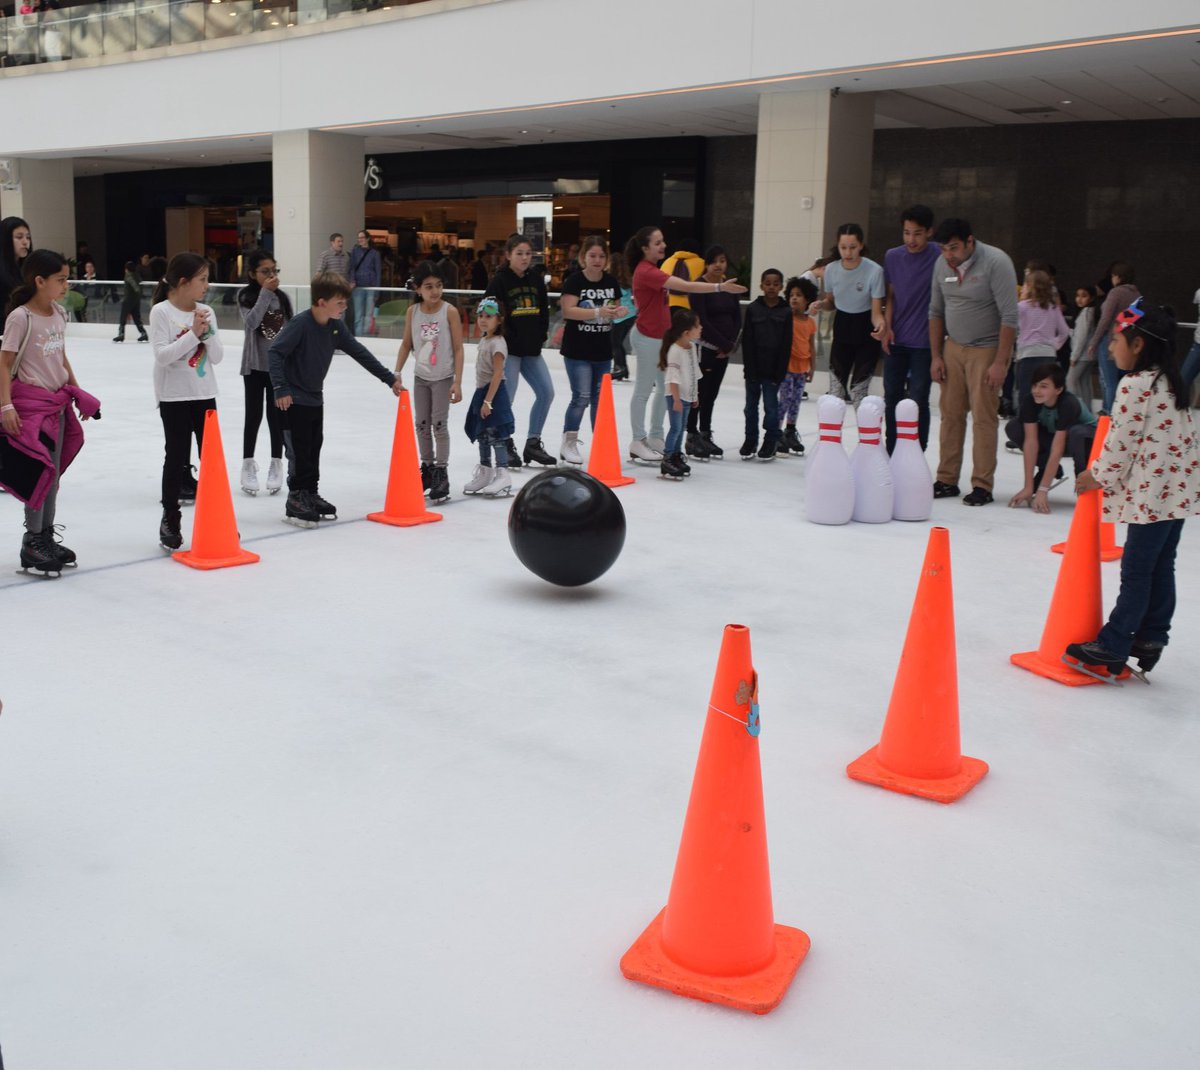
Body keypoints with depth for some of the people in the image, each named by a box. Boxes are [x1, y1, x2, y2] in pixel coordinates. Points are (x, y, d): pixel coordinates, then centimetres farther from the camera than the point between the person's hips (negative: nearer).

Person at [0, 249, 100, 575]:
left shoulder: (59, 313, 7)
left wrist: (78, 394, 17)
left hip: (57, 402, 8)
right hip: (30, 402, -7)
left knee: (54, 473, 12)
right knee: (40, 473, -6)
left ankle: (47, 537, 24)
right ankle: (32, 542, 6)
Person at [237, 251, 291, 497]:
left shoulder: (283, 298, 3)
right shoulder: (246, 296, -5)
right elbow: (251, 322, -22)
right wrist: (265, 292, -22)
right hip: (255, 364, -2)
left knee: (276, 415, 6)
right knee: (254, 416, 4)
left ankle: (276, 465, 18)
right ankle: (248, 465, 16)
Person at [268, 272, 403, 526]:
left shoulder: (336, 326, 1)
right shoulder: (300, 324, -21)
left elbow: (360, 352, 8)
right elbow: (274, 353, -24)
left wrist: (389, 378, 8)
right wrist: (280, 389, -30)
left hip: (316, 399, 8)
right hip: (293, 400, -7)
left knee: (314, 449, 14)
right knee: (299, 451, -5)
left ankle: (311, 495, 25)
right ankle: (296, 501, 3)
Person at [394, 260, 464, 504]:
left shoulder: (449, 312, -13)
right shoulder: (412, 312, -2)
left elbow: (458, 349, -11)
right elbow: (406, 345, 8)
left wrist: (457, 382, -15)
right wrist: (396, 373, 2)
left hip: (443, 378, -4)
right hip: (421, 377, 4)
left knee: (439, 425, -4)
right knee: (422, 425, 11)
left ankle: (441, 474, 3)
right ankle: (427, 468, 26)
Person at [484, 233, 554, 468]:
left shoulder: (536, 278, 8)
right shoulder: (499, 281, -9)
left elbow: (544, 309, 14)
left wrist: (540, 336, 4)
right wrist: (504, 341, -12)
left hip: (531, 349, 6)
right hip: (508, 348, -6)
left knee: (546, 392, 4)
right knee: (506, 398, -8)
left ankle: (533, 443, 18)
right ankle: (506, 446, 10)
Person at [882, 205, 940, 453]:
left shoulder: (940, 256, -8)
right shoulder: (892, 256, 5)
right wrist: (887, 326, 1)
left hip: (924, 342, -4)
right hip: (895, 340, 5)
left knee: (918, 402, -4)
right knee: (892, 397, 11)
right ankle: (891, 455, 23)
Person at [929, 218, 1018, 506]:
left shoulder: (996, 263, -15)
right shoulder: (943, 267, 2)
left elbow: (1009, 316, -17)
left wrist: (1000, 363, -19)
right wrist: (936, 356, 8)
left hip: (986, 350, -5)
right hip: (953, 347, 5)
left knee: (983, 418, -5)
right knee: (950, 414, 3)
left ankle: (982, 486, 0)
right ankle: (946, 481, 11)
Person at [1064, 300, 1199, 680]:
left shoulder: (1134, 386, -16)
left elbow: (1120, 442, -15)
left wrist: (1098, 476, 0)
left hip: (1152, 492, -9)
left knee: (1136, 570, -4)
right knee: (1161, 568, 14)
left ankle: (1113, 647, 1)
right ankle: (1151, 638, 21)